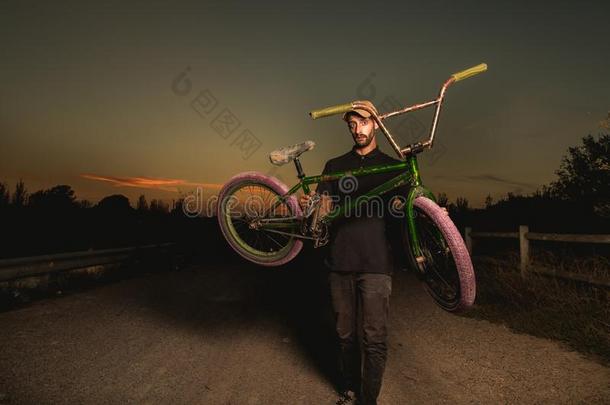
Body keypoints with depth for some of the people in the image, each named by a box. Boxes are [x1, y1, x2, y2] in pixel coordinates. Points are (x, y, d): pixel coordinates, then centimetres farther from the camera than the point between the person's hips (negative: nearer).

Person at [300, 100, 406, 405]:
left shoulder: (391, 166, 9)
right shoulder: (334, 166, 14)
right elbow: (324, 211, 9)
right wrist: (308, 205, -14)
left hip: (375, 263, -2)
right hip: (340, 262, 2)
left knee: (375, 339, -3)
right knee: (345, 334, 12)